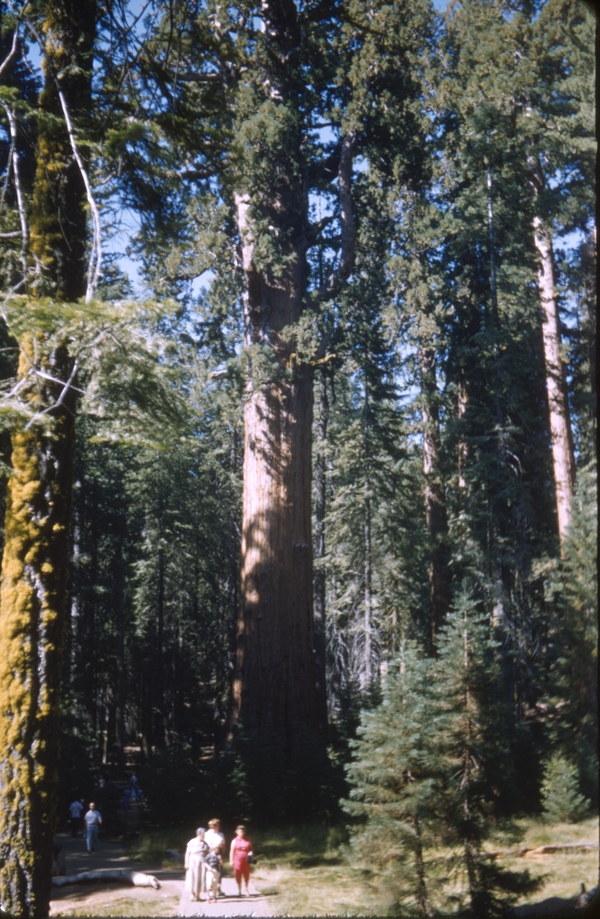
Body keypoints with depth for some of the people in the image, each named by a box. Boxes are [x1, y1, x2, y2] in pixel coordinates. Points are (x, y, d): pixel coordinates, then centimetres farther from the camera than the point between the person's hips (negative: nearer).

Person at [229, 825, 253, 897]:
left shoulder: (247, 840, 8)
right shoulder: (235, 841, 2)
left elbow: (250, 848, 15)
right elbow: (232, 851, 1)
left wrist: (250, 852, -7)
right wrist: (231, 860, -4)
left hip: (246, 860, 2)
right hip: (237, 859, -2)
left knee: (246, 874, 5)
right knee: (238, 875, 0)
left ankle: (247, 889, 21)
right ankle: (239, 890, 13)